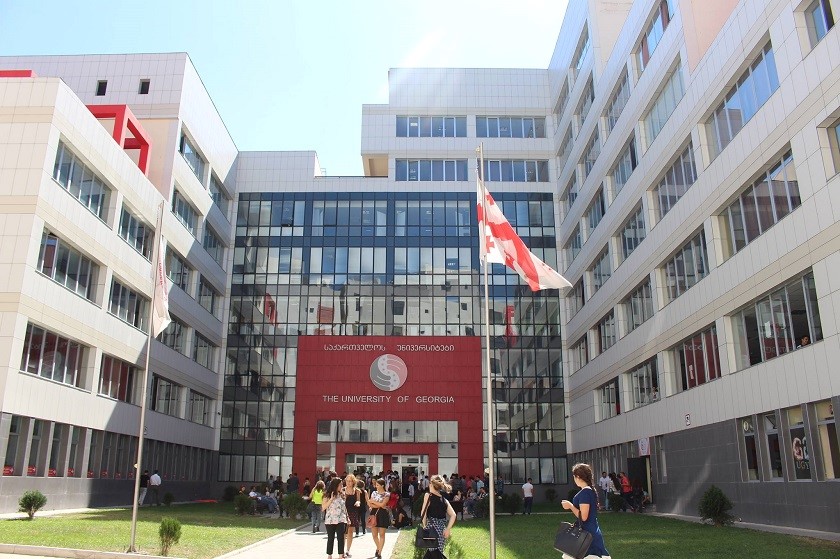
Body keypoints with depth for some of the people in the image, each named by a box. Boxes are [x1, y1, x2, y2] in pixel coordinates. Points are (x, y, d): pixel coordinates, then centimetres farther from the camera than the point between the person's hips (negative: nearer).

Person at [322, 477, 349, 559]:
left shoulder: (342, 494, 8)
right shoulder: (327, 495, -4)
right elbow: (323, 507, -11)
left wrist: (347, 517, 10)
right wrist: (331, 499, -18)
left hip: (341, 520, 3)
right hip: (330, 520, -3)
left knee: (341, 538, -3)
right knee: (330, 538, 6)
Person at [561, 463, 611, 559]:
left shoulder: (584, 492, -18)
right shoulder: (592, 490, 10)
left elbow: (583, 517, -22)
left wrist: (570, 506, -12)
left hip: (586, 533, -10)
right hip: (594, 531, 10)